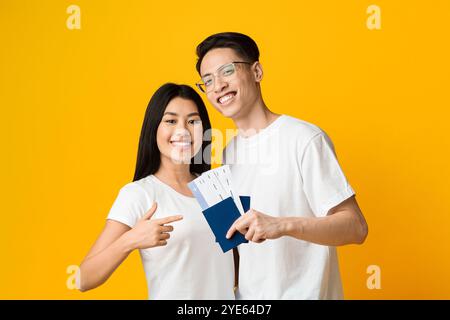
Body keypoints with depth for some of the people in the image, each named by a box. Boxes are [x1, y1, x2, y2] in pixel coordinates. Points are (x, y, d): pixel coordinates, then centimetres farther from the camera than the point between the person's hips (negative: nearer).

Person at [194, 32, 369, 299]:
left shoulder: (305, 139, -16)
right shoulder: (228, 152, 5)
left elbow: (356, 227, -19)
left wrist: (283, 225, -32)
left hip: (303, 293, -6)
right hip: (247, 295, 6)